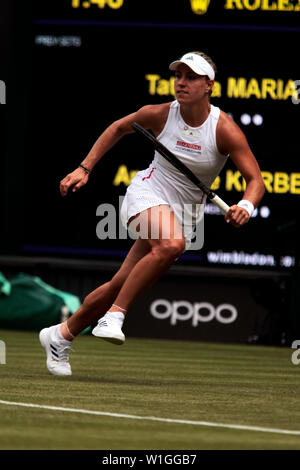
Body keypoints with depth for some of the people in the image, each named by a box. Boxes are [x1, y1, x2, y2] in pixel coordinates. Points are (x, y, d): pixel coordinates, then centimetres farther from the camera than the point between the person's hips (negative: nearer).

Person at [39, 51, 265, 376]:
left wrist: (245, 207, -36)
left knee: (121, 285, 2)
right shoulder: (160, 114, -9)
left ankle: (61, 335, 22)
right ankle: (114, 316, -30)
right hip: (148, 192, -2)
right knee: (172, 243, -37)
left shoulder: (225, 130, -14)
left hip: (187, 212, 2)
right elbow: (118, 128, 11)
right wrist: (84, 169, 6)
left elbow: (256, 180, -14)